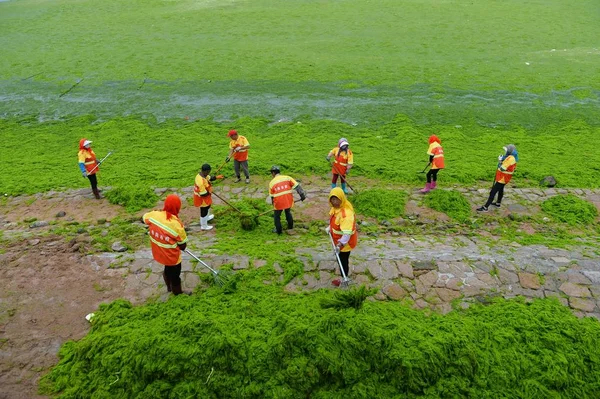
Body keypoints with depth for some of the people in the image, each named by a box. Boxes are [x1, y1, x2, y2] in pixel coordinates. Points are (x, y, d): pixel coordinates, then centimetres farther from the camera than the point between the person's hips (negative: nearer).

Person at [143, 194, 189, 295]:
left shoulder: (154, 215, -21)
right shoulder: (177, 225, -33)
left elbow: (144, 218, 5)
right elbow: (182, 246, -18)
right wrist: (179, 247, 6)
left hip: (158, 253, 5)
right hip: (172, 257, -5)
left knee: (168, 270, 34)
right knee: (174, 275, 22)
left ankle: (169, 287, 59)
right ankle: (178, 293, 48)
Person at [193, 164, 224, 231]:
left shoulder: (200, 174, -9)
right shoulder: (202, 181, -38)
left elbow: (209, 178, 10)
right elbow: (203, 194, -34)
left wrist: (216, 177, -2)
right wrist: (209, 192, -16)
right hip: (202, 199, -9)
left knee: (207, 207, 33)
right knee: (204, 211, 12)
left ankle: (206, 218, 61)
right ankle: (204, 226, 33)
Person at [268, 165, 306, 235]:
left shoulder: (271, 183, 5)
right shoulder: (287, 178, 4)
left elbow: (272, 196, 11)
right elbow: (297, 186, -4)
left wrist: (274, 204, 24)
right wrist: (302, 195, -2)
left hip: (279, 202, -2)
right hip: (288, 200, 2)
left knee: (277, 216, 19)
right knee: (288, 212, 30)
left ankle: (278, 230, 26)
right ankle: (290, 226, 42)